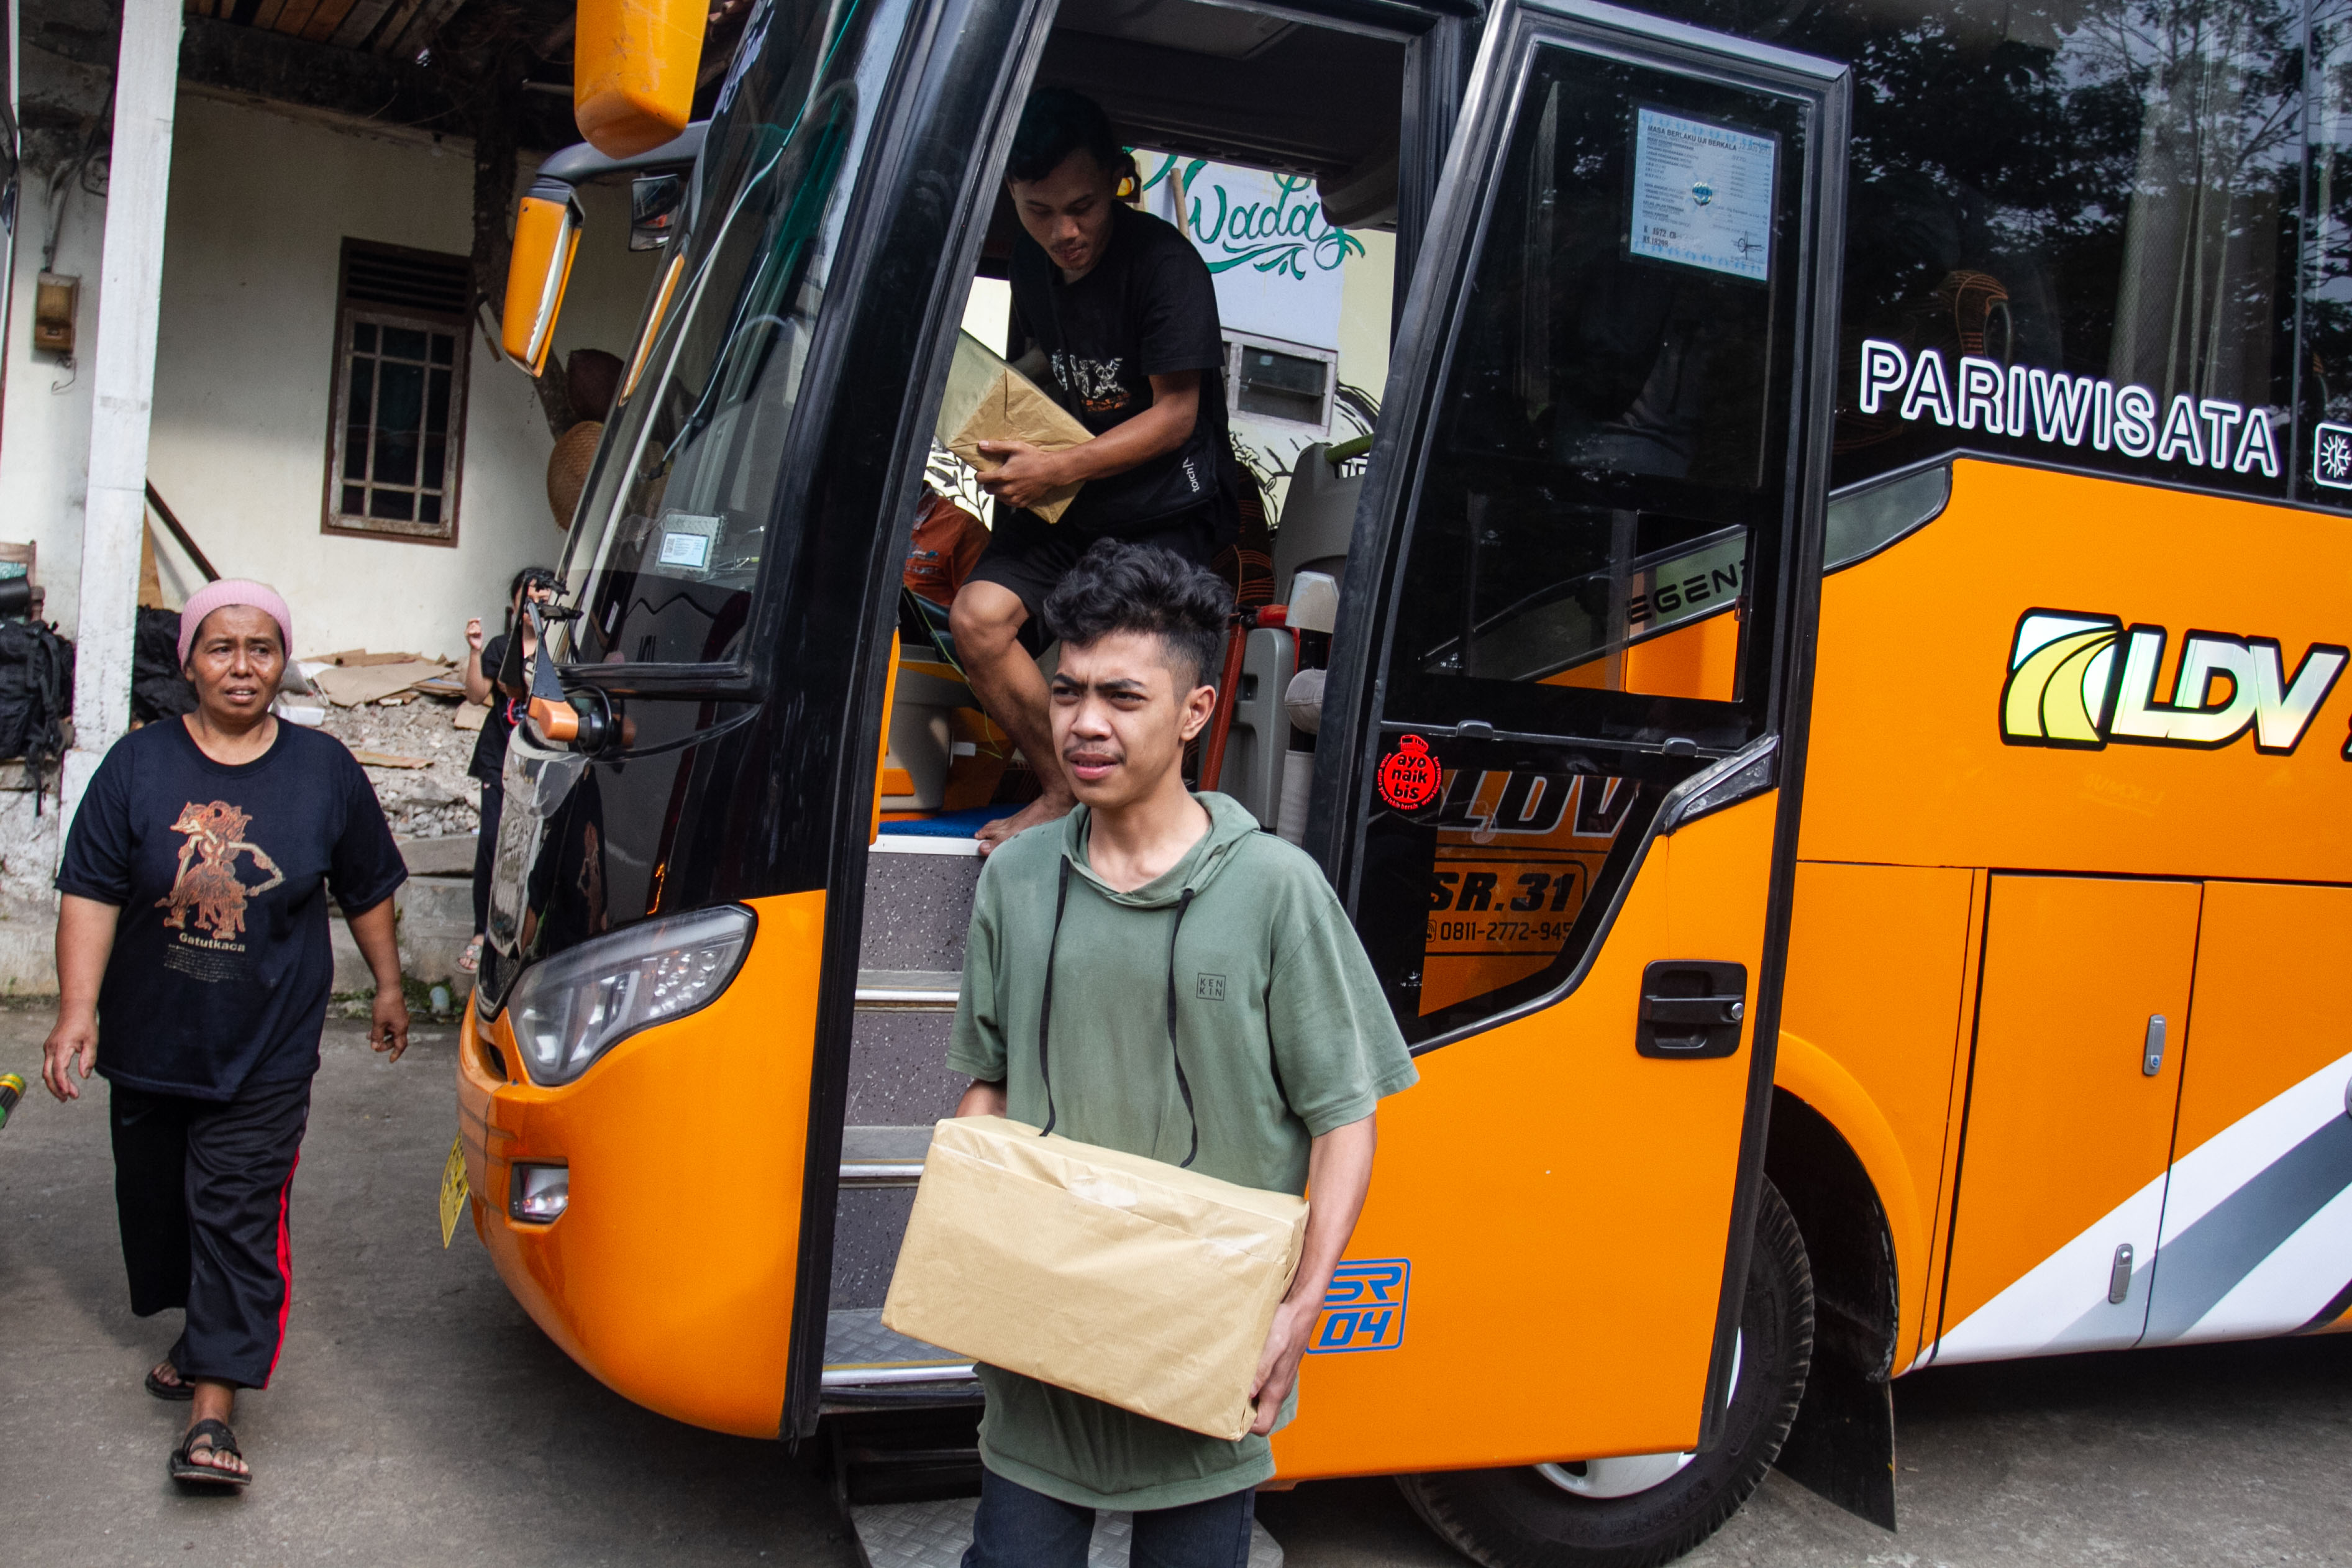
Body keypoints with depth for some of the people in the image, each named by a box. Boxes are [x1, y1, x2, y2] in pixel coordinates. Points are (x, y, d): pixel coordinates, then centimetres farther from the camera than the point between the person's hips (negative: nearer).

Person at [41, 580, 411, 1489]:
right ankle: (205, 1333, 39)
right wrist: (77, 1010, -14)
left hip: (265, 1056, -2)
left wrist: (388, 987, 14)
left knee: (238, 1216, -6)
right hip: (149, 1042, 2)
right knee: (156, 1201, 15)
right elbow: (90, 893, -5)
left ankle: (212, 1412, -5)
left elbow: (367, 890, 11)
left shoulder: (325, 770, 0)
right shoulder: (138, 765, -2)